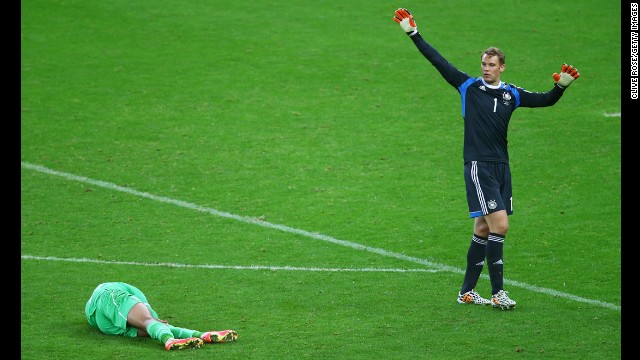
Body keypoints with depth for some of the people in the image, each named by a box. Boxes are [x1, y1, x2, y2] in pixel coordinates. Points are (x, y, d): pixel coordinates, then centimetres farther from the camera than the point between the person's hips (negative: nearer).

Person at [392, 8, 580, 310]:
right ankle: (497, 293, -11)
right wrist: (413, 34, -1)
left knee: (483, 229, 10)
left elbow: (545, 100, 8)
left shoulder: (511, 94, 11)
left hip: (501, 166, 5)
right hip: (478, 166, -5)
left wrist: (560, 87, -12)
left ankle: (467, 291, 20)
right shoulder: (468, 86, 1)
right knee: (499, 225, -15)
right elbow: (438, 62, 1)